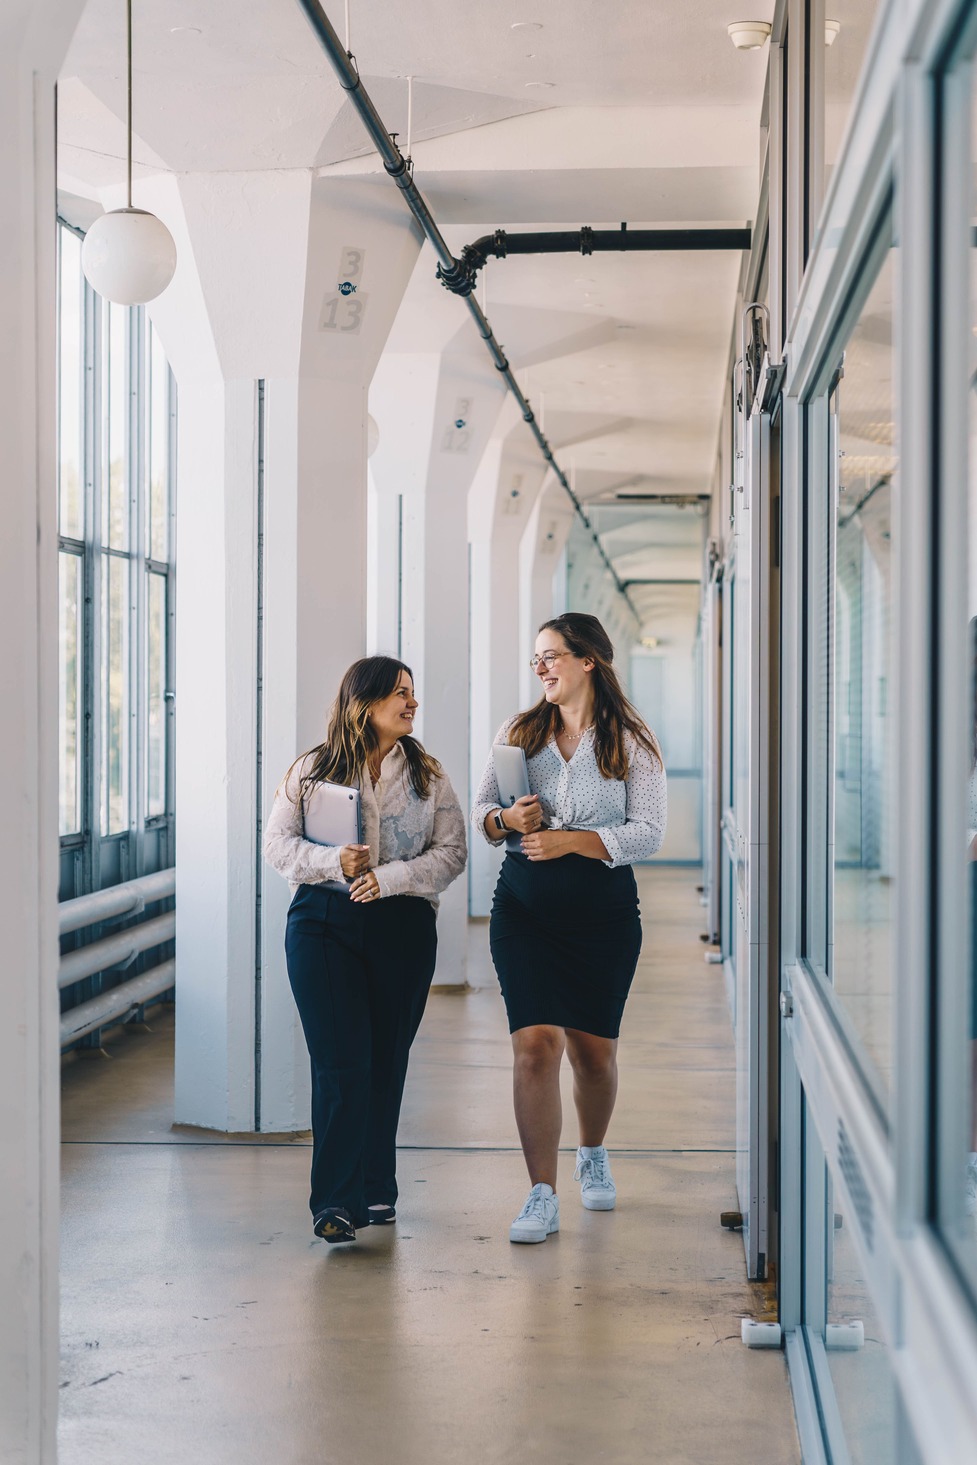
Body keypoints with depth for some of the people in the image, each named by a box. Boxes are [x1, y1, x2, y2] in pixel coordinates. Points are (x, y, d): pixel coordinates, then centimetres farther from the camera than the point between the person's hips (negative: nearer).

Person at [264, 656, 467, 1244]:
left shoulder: (428, 774, 8)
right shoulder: (313, 770, 4)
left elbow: (452, 851, 2)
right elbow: (278, 843, 2)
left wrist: (390, 877, -13)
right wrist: (334, 863, -15)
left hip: (403, 925, 2)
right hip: (324, 924, -2)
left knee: (386, 1061, 8)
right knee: (341, 1063, -9)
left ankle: (376, 1191, 22)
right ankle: (336, 1200, -6)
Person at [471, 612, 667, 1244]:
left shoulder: (632, 742, -1)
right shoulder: (518, 732, 8)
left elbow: (648, 832, -7)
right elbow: (480, 810, 12)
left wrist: (571, 841, -17)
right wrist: (507, 819, -11)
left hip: (604, 908, -1)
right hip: (525, 907, 1)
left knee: (593, 1049, 10)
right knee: (536, 1043, -11)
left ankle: (593, 1156, 39)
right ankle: (542, 1197, -7)